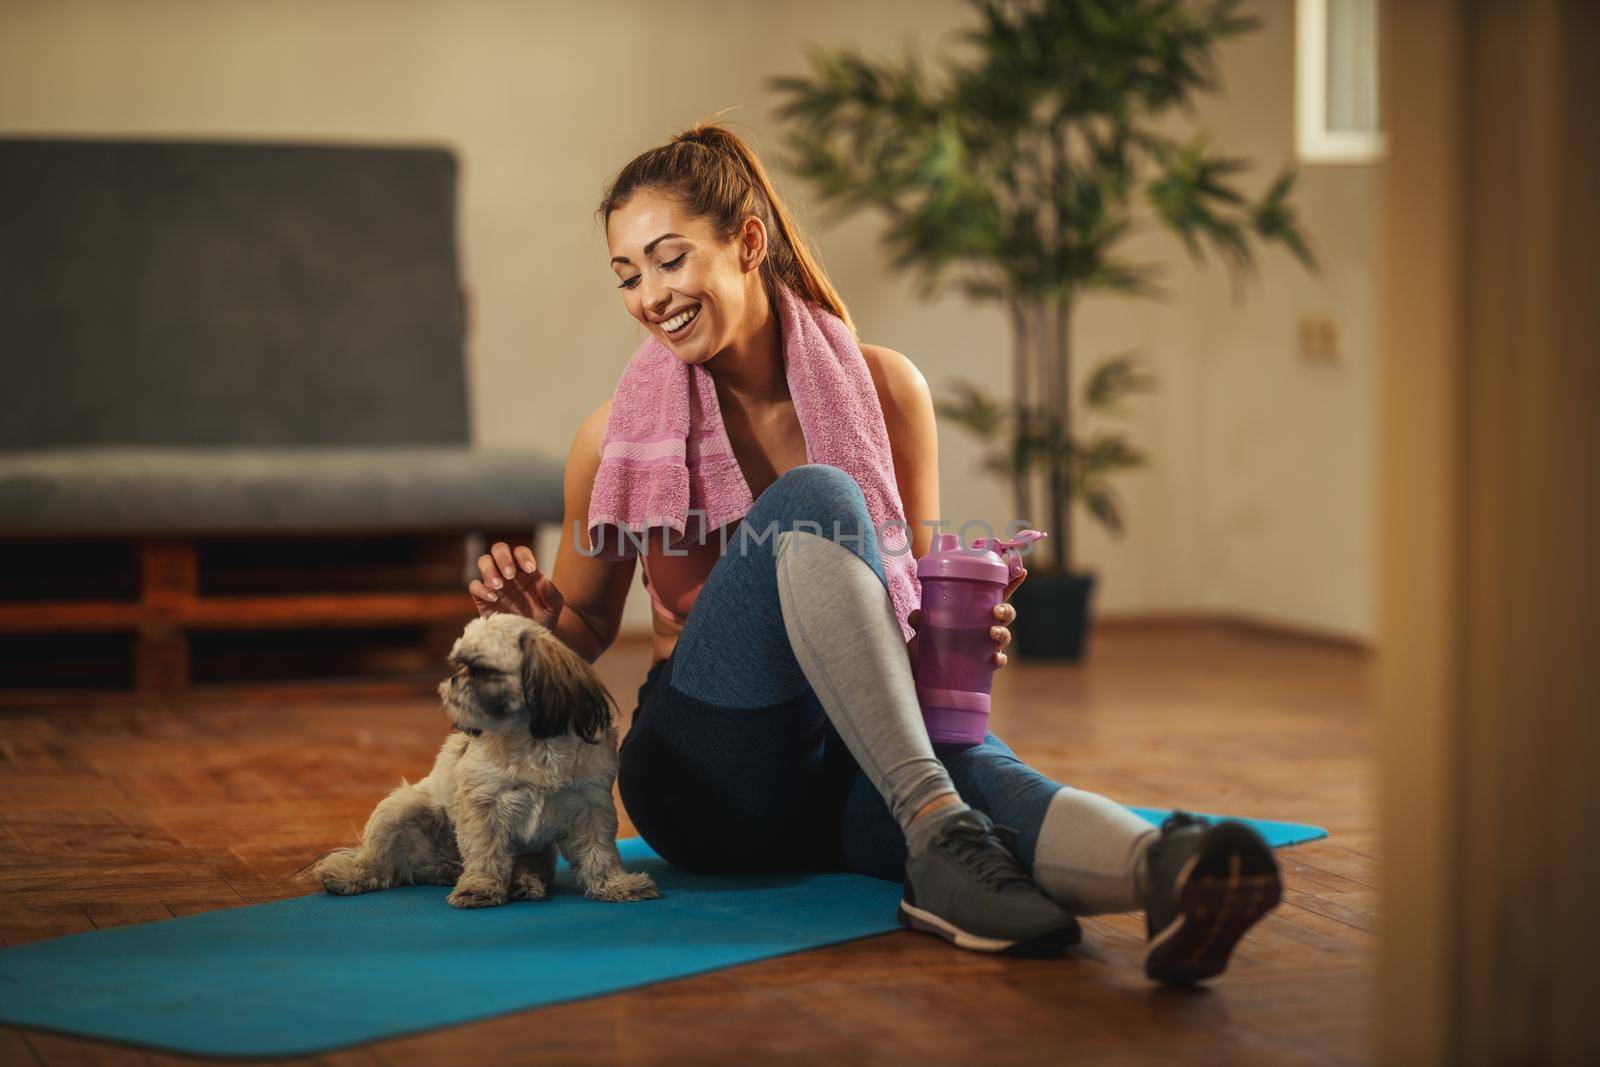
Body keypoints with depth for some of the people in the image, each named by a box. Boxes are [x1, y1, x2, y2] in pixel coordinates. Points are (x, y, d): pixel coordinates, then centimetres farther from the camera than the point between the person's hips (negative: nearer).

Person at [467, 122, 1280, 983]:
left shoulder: (883, 390, 4)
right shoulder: (624, 435, 0)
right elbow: (586, 630, 13)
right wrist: (537, 613, -11)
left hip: (850, 773, 2)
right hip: (704, 772, -2)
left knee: (971, 760, -37)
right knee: (814, 498, -29)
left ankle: (1168, 871, -70)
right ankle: (940, 832, -44)